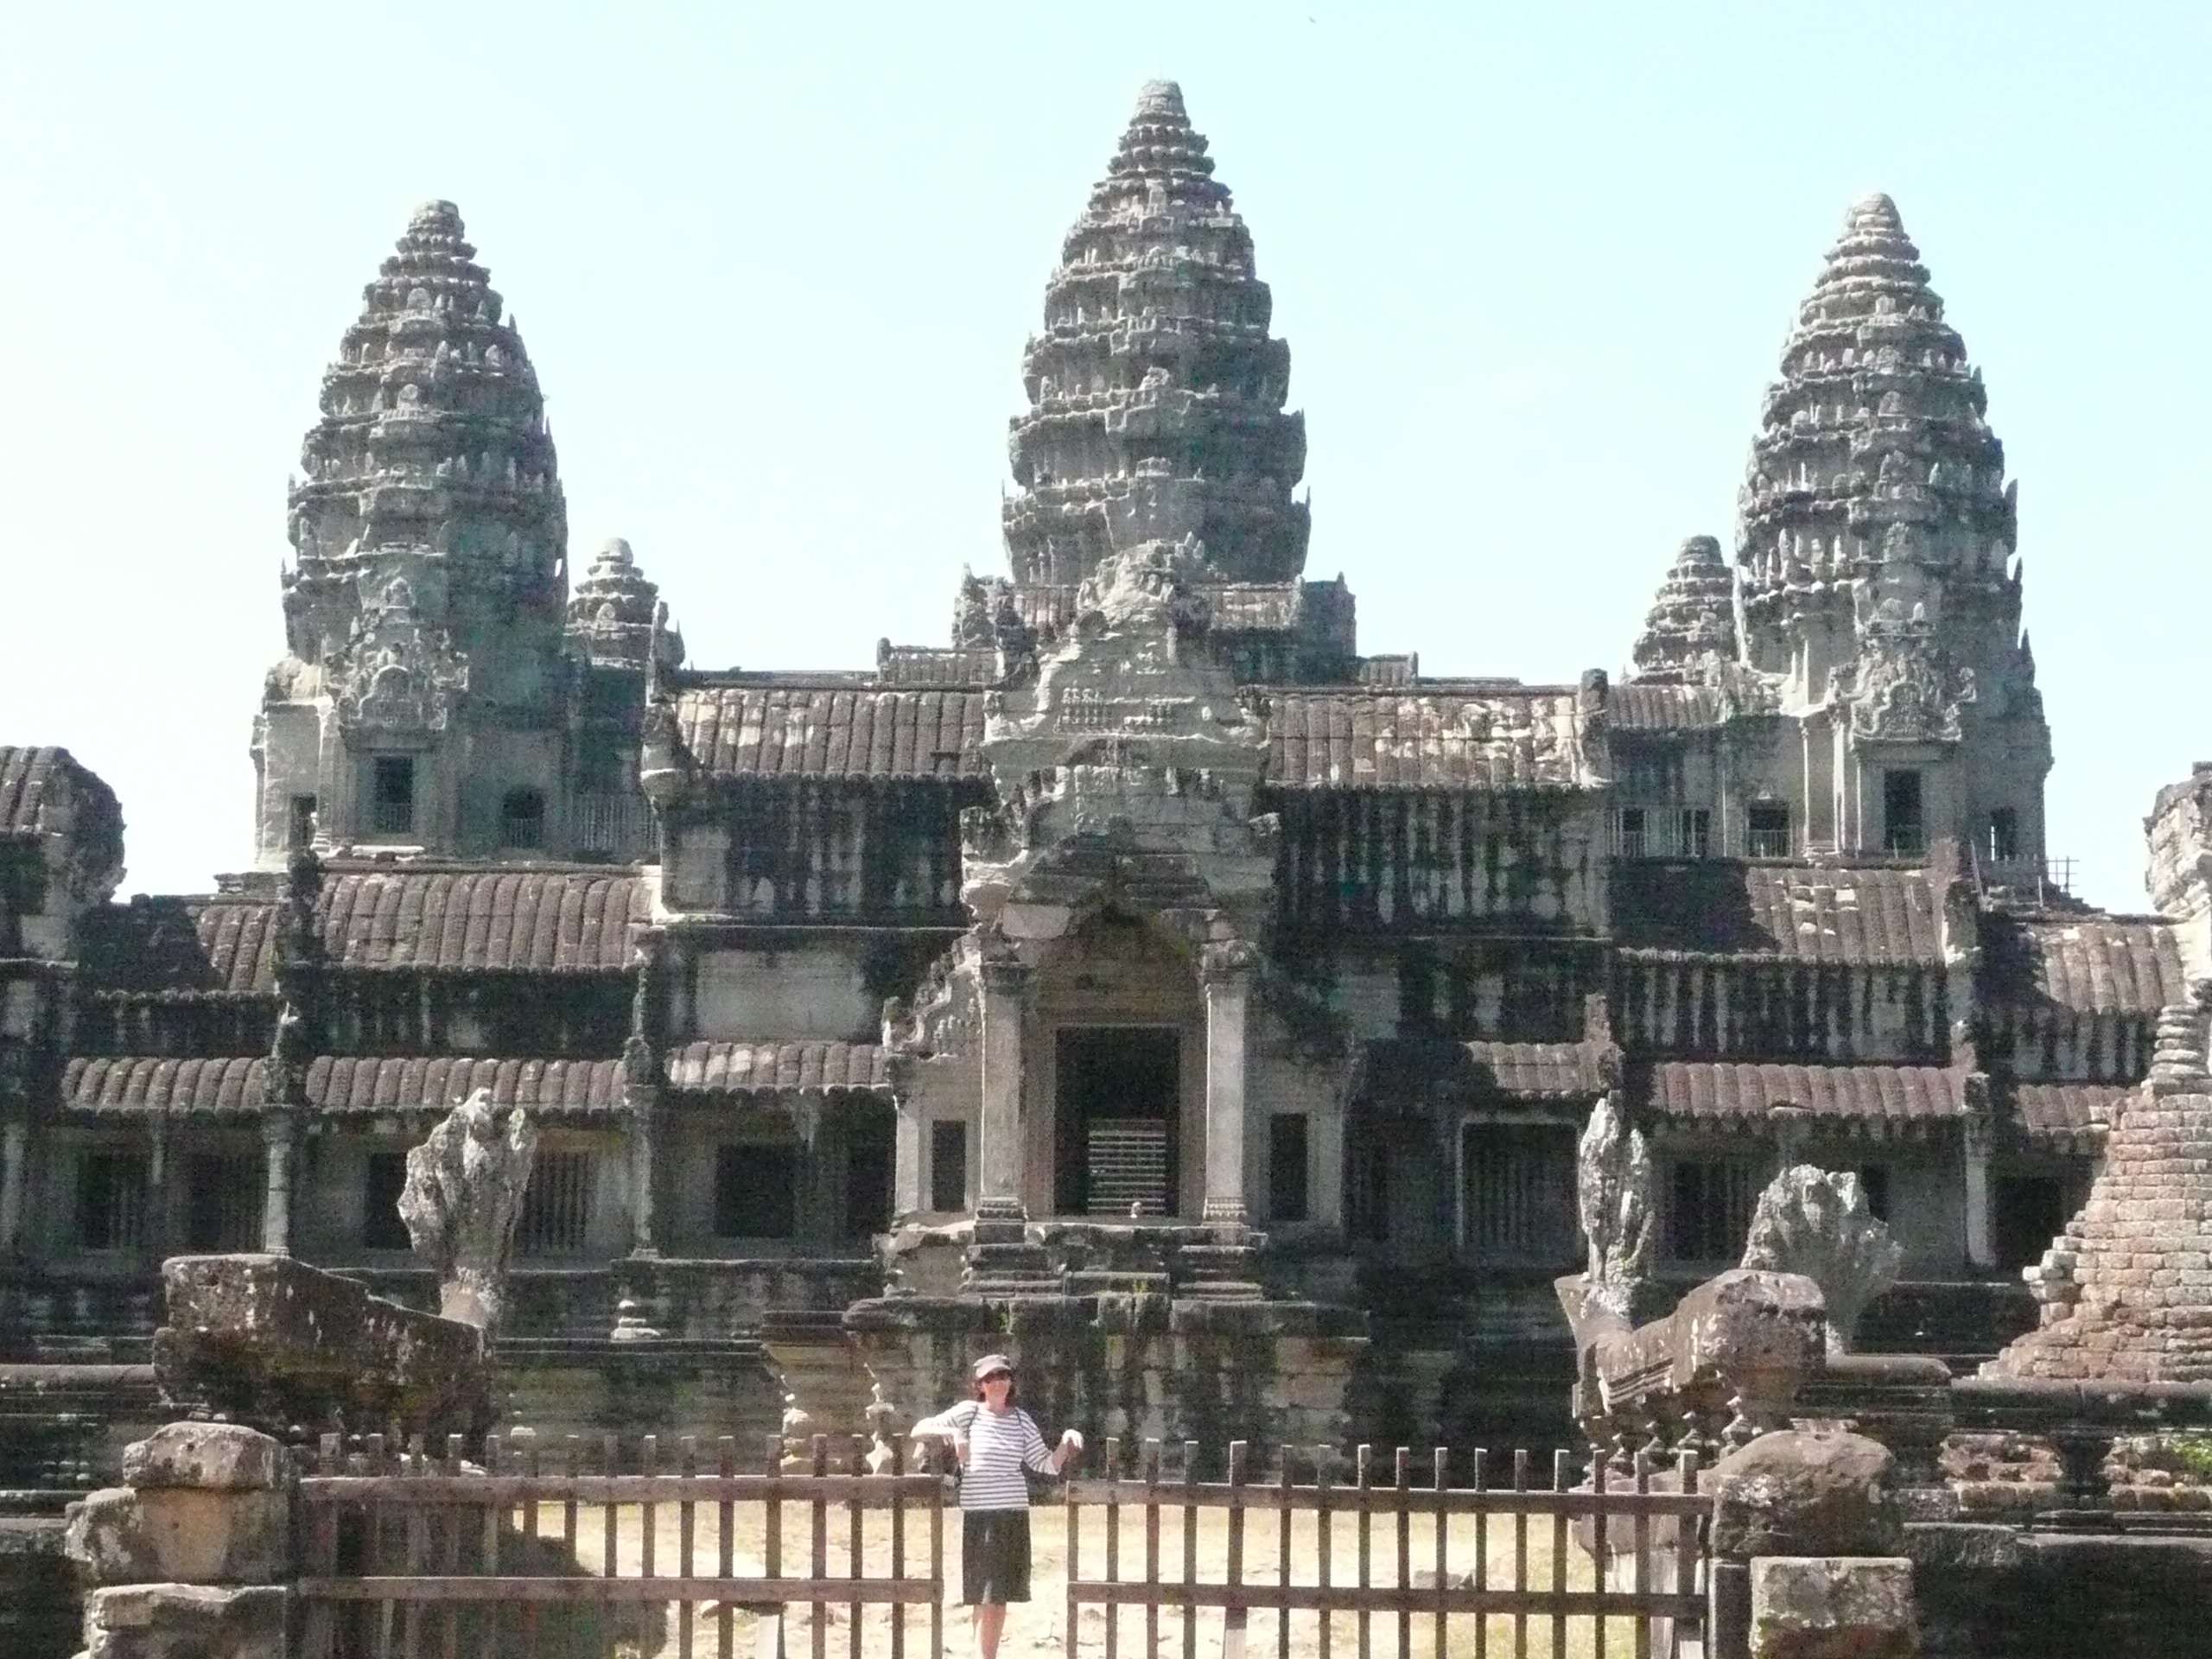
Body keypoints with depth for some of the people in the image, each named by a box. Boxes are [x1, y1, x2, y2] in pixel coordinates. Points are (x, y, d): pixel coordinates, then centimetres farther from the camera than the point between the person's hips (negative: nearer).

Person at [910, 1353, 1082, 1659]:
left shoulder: (1021, 1419, 10)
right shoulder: (969, 1412, 1)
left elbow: (1047, 1465, 12)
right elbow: (918, 1430, 1)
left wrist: (1066, 1442, -5)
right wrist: (951, 1433, -15)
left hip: (1014, 1515, 4)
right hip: (978, 1515, -4)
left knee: (1001, 1597, 10)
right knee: (986, 1599, -7)